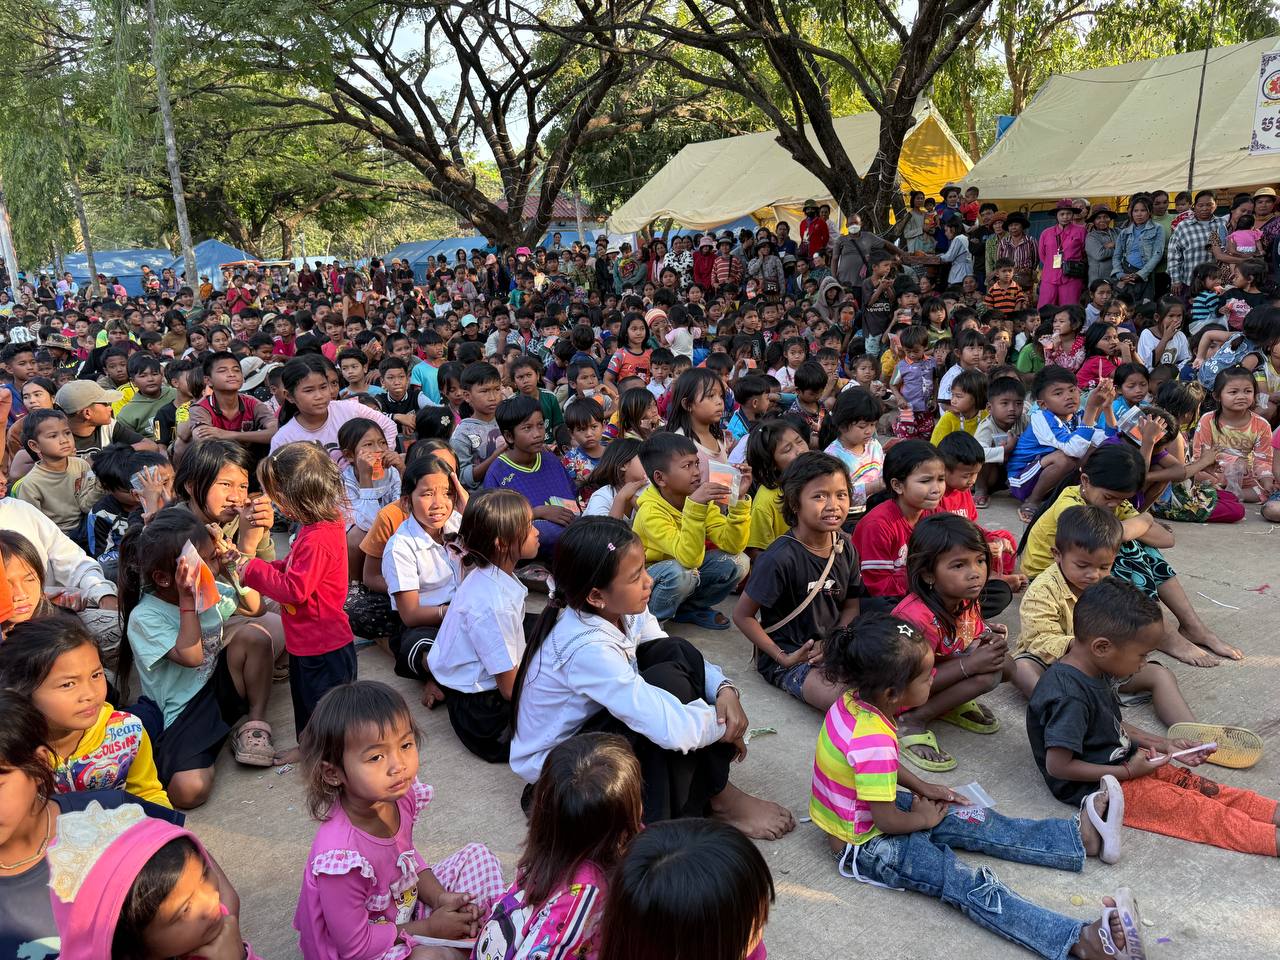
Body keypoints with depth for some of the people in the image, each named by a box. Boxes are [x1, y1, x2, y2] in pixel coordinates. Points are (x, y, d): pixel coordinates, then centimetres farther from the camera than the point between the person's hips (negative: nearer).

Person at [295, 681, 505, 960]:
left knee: (477, 855, 3)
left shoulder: (401, 795, -16)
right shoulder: (340, 854, -36)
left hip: (406, 904, 8)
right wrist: (429, 929, -16)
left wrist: (441, 898, -11)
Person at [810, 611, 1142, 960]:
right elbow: (887, 821, -25)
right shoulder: (874, 743, -36)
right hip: (864, 846, -9)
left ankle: (1082, 836, 16)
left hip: (870, 811, 9)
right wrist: (925, 818, -6)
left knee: (975, 821, 10)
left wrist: (920, 787, 7)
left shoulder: (855, 699, -10)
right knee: (971, 886, -19)